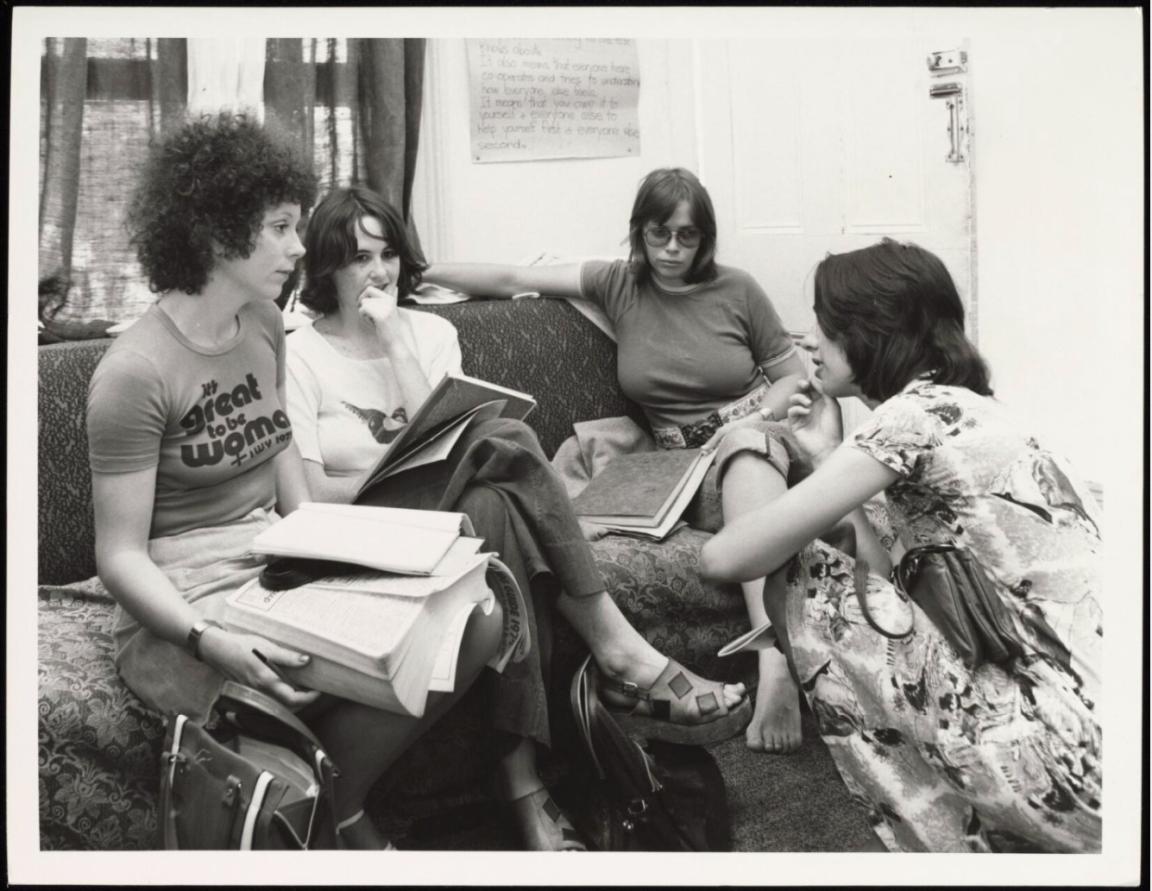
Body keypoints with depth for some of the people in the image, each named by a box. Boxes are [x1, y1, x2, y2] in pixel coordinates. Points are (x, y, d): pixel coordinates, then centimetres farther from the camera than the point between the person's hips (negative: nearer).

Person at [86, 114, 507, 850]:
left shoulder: (264, 322, 6)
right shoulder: (135, 372, -18)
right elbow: (121, 554, -17)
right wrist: (208, 641, -32)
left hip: (277, 568, 8)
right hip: (184, 608, -8)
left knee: (478, 619, -10)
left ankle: (339, 810, 7)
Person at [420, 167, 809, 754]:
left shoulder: (736, 290, 3)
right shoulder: (617, 285, 7)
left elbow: (795, 377, 9)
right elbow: (512, 279, 3)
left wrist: (757, 416, -11)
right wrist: (418, 272, -2)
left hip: (754, 435, -3)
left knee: (743, 446, -39)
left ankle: (774, 662, -57)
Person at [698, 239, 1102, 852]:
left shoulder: (920, 411, -10)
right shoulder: (965, 409, 17)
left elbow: (725, 559, -12)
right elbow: (887, 586, 11)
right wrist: (826, 457, 14)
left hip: (1073, 751, -9)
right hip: (1085, 719, 9)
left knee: (799, 582, -4)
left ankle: (956, 843, 5)